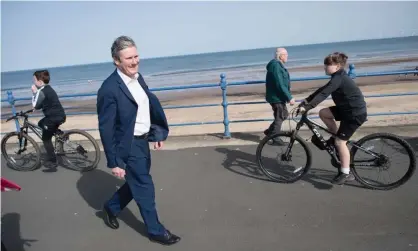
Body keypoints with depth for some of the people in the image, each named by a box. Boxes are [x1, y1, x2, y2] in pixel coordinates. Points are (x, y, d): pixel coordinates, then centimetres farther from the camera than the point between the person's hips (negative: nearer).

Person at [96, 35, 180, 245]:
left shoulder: (138, 77, 2)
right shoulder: (109, 89, -22)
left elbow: (151, 106, 14)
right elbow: (106, 129, -19)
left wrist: (158, 133, 9)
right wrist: (114, 162, -17)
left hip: (143, 141, 8)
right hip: (128, 147, -8)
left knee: (137, 183, 23)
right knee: (144, 188, 6)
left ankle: (111, 207, 48)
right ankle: (155, 230, 26)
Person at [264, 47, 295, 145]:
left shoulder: (278, 65, 14)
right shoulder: (276, 66, -20)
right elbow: (280, 85, -26)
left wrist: (287, 96, 24)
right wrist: (289, 97, -24)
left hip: (279, 96, 10)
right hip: (276, 97, -10)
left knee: (284, 115, 18)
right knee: (279, 118, -1)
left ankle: (269, 131, 25)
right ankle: (276, 139, 11)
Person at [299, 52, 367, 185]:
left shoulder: (339, 78, -21)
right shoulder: (338, 77, 10)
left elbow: (323, 94, -30)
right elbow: (322, 90, 11)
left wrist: (307, 107, -33)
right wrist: (306, 100, 5)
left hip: (356, 113, -9)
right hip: (347, 109, 9)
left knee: (340, 142, -6)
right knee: (323, 113, 2)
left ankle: (346, 173, 5)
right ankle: (335, 136, 17)